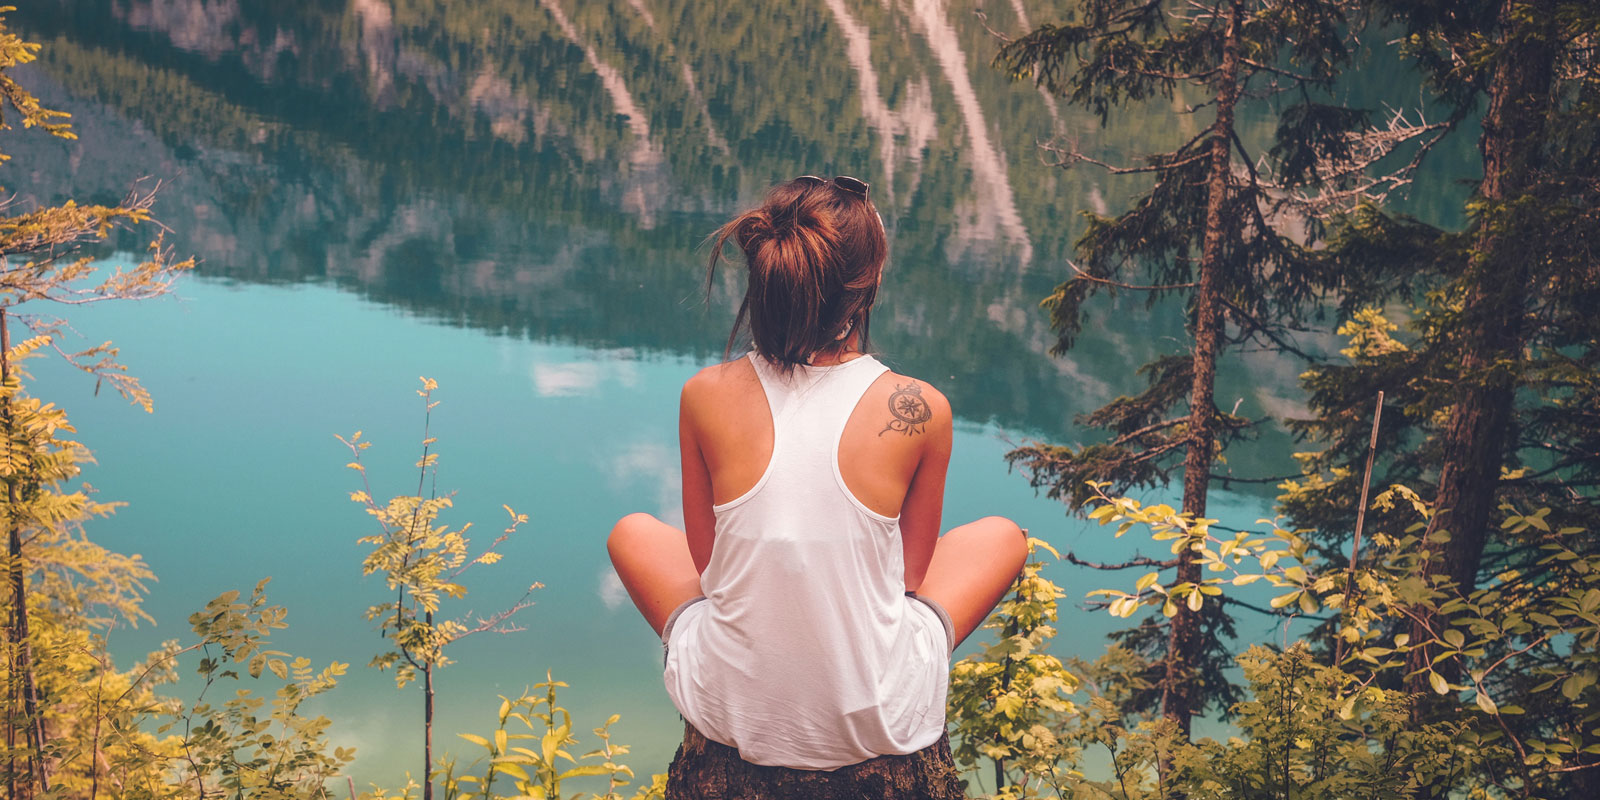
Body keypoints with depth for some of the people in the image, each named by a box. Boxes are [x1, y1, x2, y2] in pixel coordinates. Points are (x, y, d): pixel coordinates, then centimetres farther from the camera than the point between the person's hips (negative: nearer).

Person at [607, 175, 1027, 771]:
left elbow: (704, 557, 3)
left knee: (633, 533, 28)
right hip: (878, 728, -1)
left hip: (731, 715, 1)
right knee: (1003, 537, 23)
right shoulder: (920, 410, -14)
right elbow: (913, 571, 1)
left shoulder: (706, 396, -12)